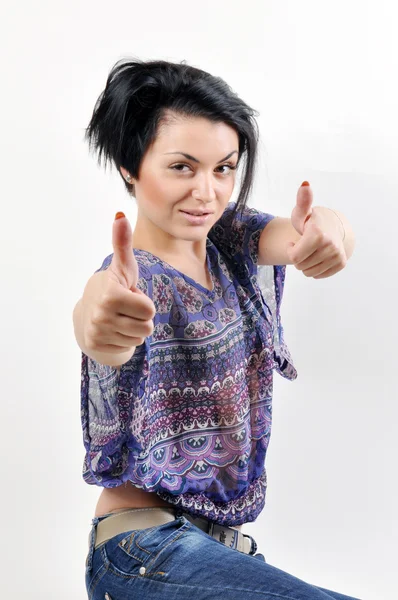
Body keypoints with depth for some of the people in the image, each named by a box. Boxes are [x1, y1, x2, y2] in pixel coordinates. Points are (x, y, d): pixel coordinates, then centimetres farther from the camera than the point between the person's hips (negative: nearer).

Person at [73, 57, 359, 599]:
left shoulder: (231, 236, 3)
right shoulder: (133, 279, -15)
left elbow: (285, 237, -19)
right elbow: (111, 341, -39)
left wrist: (327, 230, -43)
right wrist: (95, 319, -63)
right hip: (149, 552, -7)